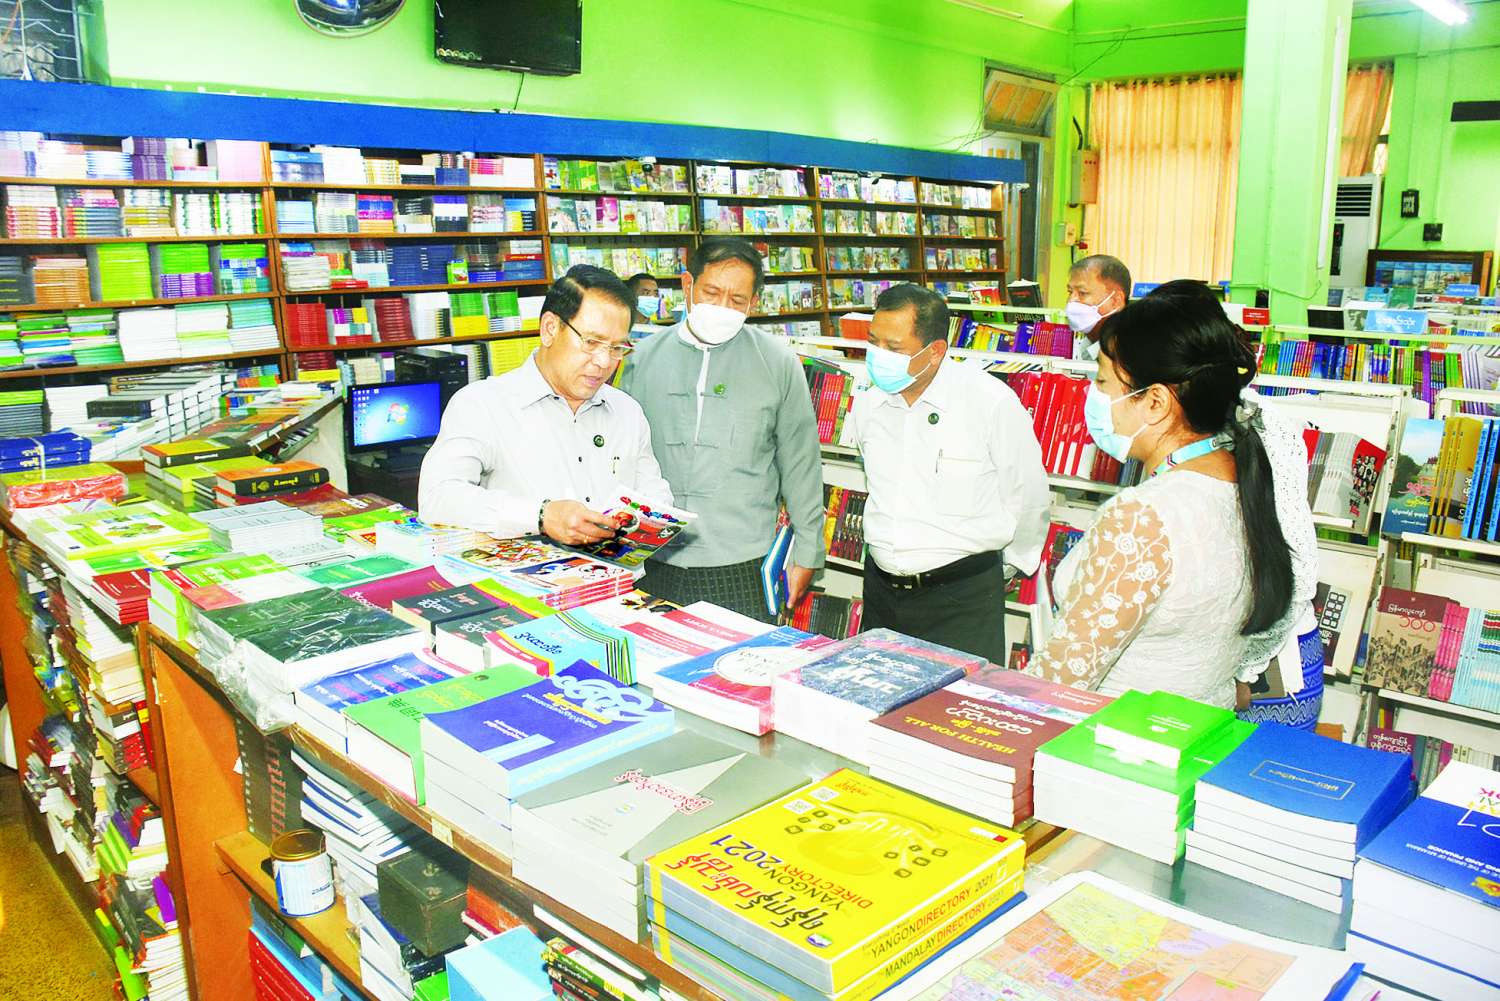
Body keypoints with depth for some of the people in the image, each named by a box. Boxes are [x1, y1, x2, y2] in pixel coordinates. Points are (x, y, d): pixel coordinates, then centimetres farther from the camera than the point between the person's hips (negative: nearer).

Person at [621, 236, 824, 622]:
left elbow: (801, 466, 3)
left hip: (741, 568, -2)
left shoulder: (778, 363, 0)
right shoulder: (645, 358, 5)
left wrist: (807, 553, 4)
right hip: (655, 565, 2)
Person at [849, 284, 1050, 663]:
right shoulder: (867, 404, 3)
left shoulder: (991, 401, -14)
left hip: (963, 595, -5)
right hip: (881, 586, 5)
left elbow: (1027, 496, -3)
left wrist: (1012, 560, 10)